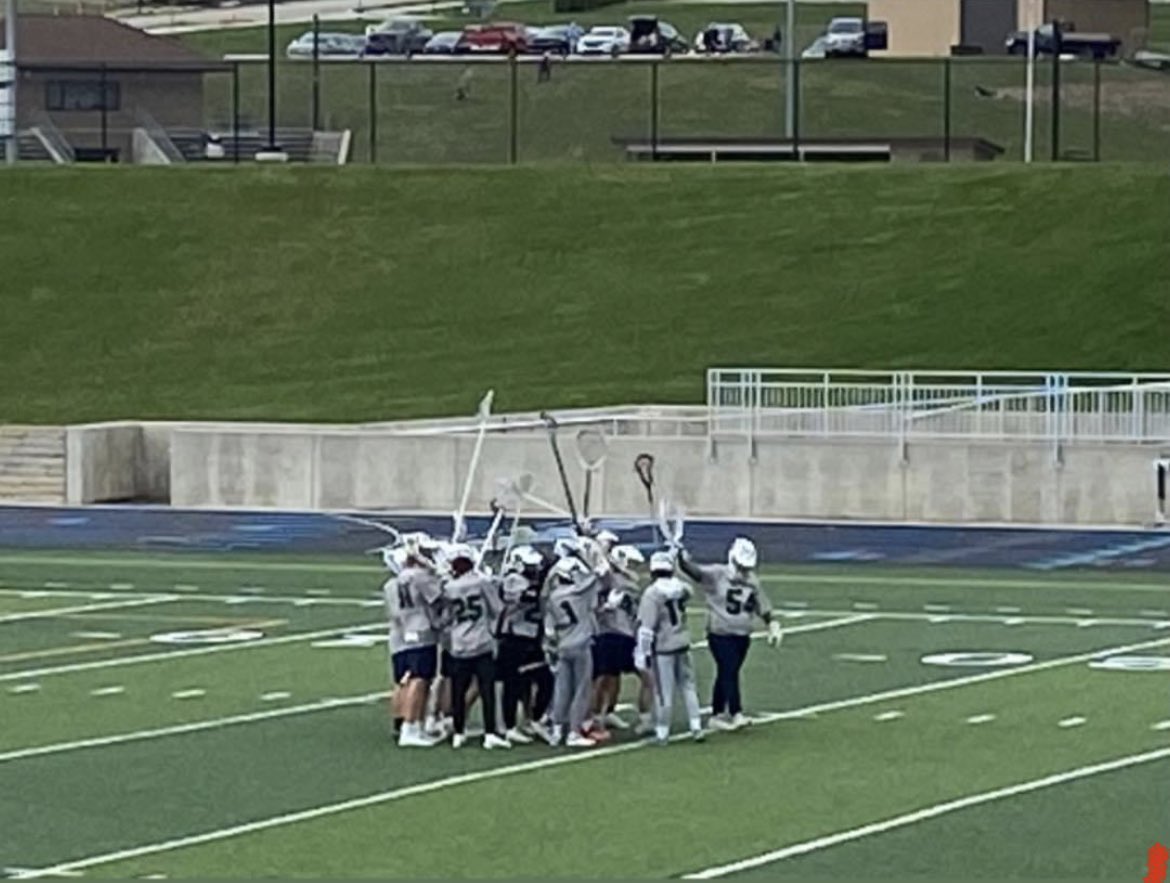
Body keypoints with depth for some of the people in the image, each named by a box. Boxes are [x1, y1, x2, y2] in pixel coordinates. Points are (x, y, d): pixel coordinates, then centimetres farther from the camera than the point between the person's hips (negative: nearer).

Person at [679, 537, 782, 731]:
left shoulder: (752, 582, 8)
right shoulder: (717, 575, -9)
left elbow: (763, 608, 16)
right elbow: (693, 570, -21)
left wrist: (773, 626, 8)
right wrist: (681, 556, -38)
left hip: (742, 636, 6)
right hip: (720, 635, -6)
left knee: (726, 674, 12)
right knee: (729, 672, -13)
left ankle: (717, 715, 20)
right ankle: (736, 714, -18)